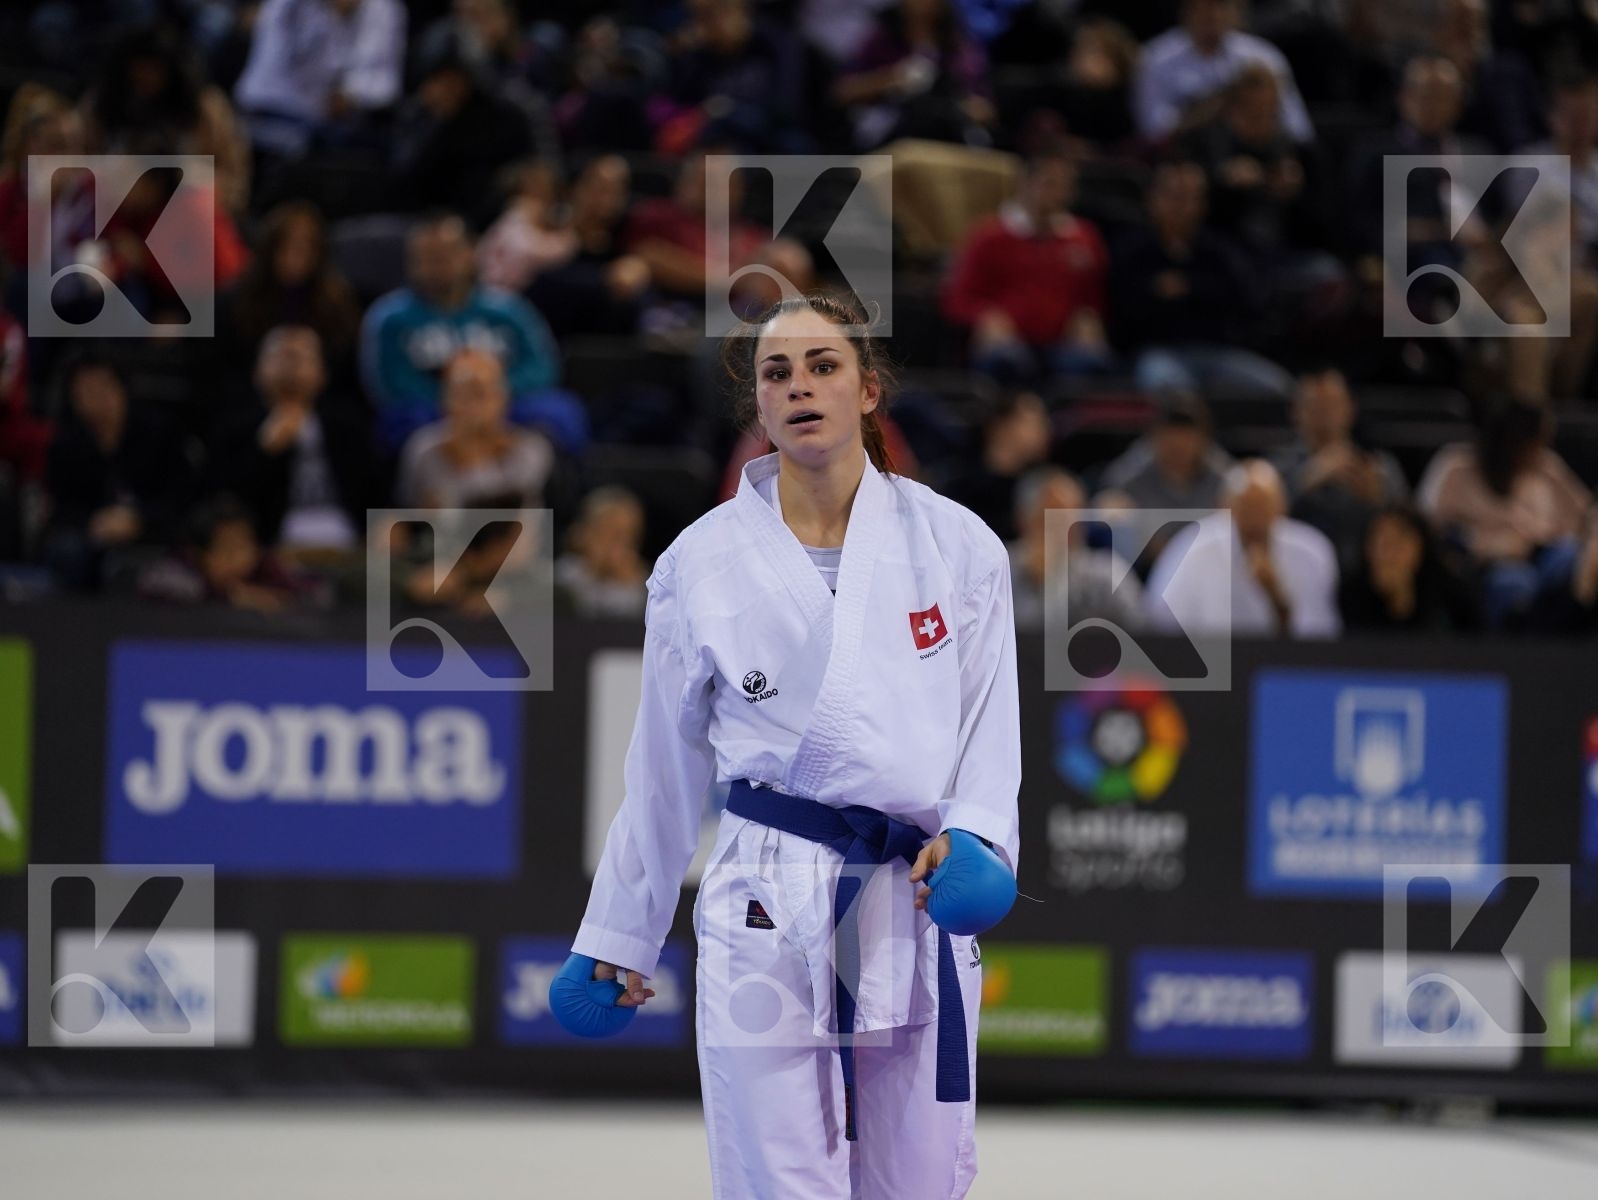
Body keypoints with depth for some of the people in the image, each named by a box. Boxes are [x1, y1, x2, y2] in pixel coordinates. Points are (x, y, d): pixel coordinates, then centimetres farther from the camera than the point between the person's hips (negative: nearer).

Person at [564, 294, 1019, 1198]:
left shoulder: (957, 545, 1)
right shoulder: (702, 565, 1)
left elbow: (991, 722, 6)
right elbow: (666, 773, 10)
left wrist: (971, 836, -13)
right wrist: (622, 935, 15)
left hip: (919, 907, 1)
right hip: (767, 917, -1)